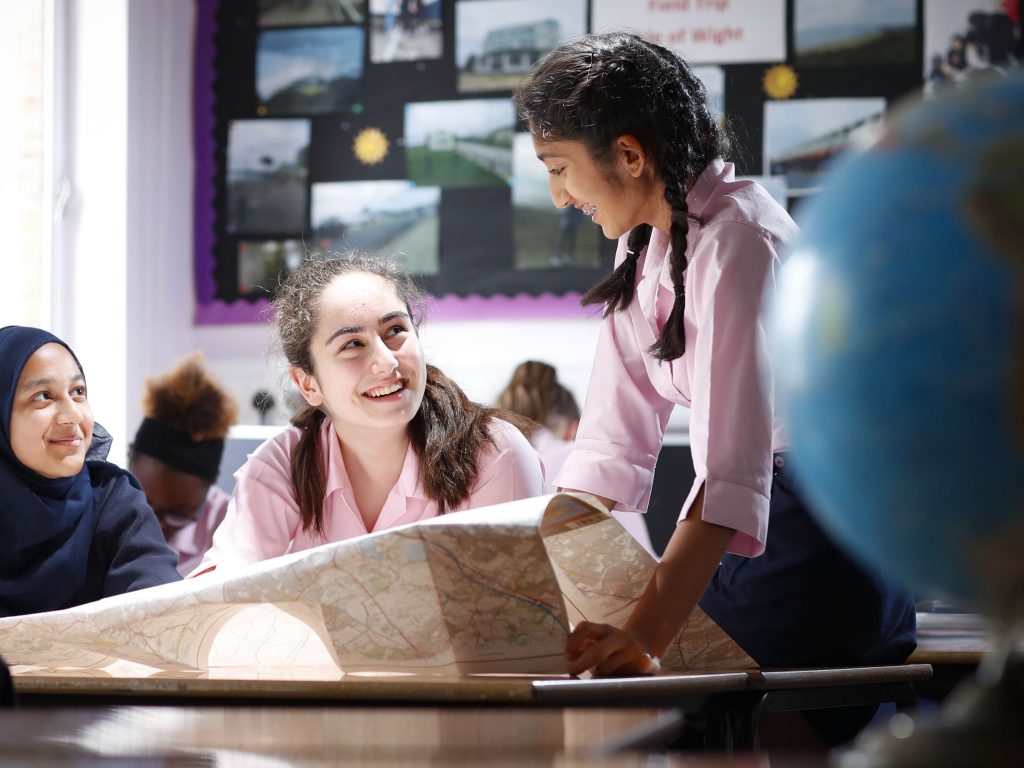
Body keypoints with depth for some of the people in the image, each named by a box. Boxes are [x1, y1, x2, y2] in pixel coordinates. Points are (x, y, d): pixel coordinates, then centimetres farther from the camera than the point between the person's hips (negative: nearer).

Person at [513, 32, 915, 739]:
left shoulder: (736, 240, -21)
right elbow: (612, 444, 4)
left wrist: (648, 635, -41)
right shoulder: (645, 244, 7)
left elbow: (735, 466, -31)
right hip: (734, 533, 8)